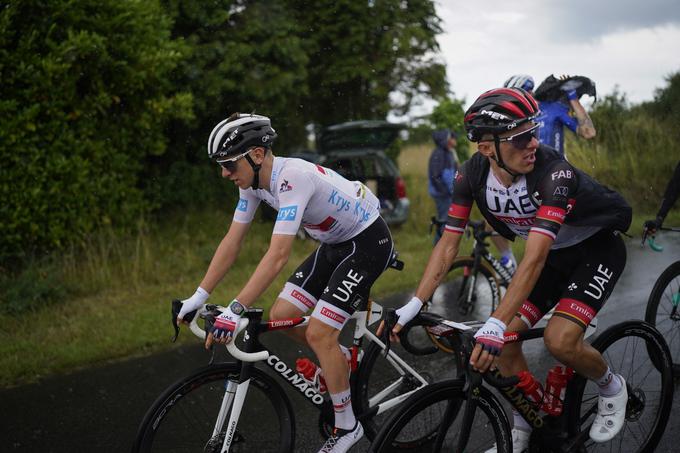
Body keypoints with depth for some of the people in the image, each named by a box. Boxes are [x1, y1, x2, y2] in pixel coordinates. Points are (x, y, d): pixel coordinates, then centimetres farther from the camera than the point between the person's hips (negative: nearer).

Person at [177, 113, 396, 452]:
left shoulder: (293, 178, -33)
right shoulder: (254, 181, -6)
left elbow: (278, 255, -40)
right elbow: (232, 242, -1)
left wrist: (235, 310, -42)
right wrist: (199, 297, -4)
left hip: (368, 242, -8)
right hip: (335, 243, 9)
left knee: (318, 333, -13)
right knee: (281, 316, 0)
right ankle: (340, 359, 27)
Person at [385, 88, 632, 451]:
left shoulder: (554, 173, -35)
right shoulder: (472, 175, -19)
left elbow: (534, 259, -42)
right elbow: (448, 245, -16)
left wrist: (495, 325, -50)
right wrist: (413, 306, -26)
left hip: (597, 248, -5)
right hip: (553, 255, 5)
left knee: (560, 340, -24)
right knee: (505, 341, -6)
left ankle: (612, 387, 8)